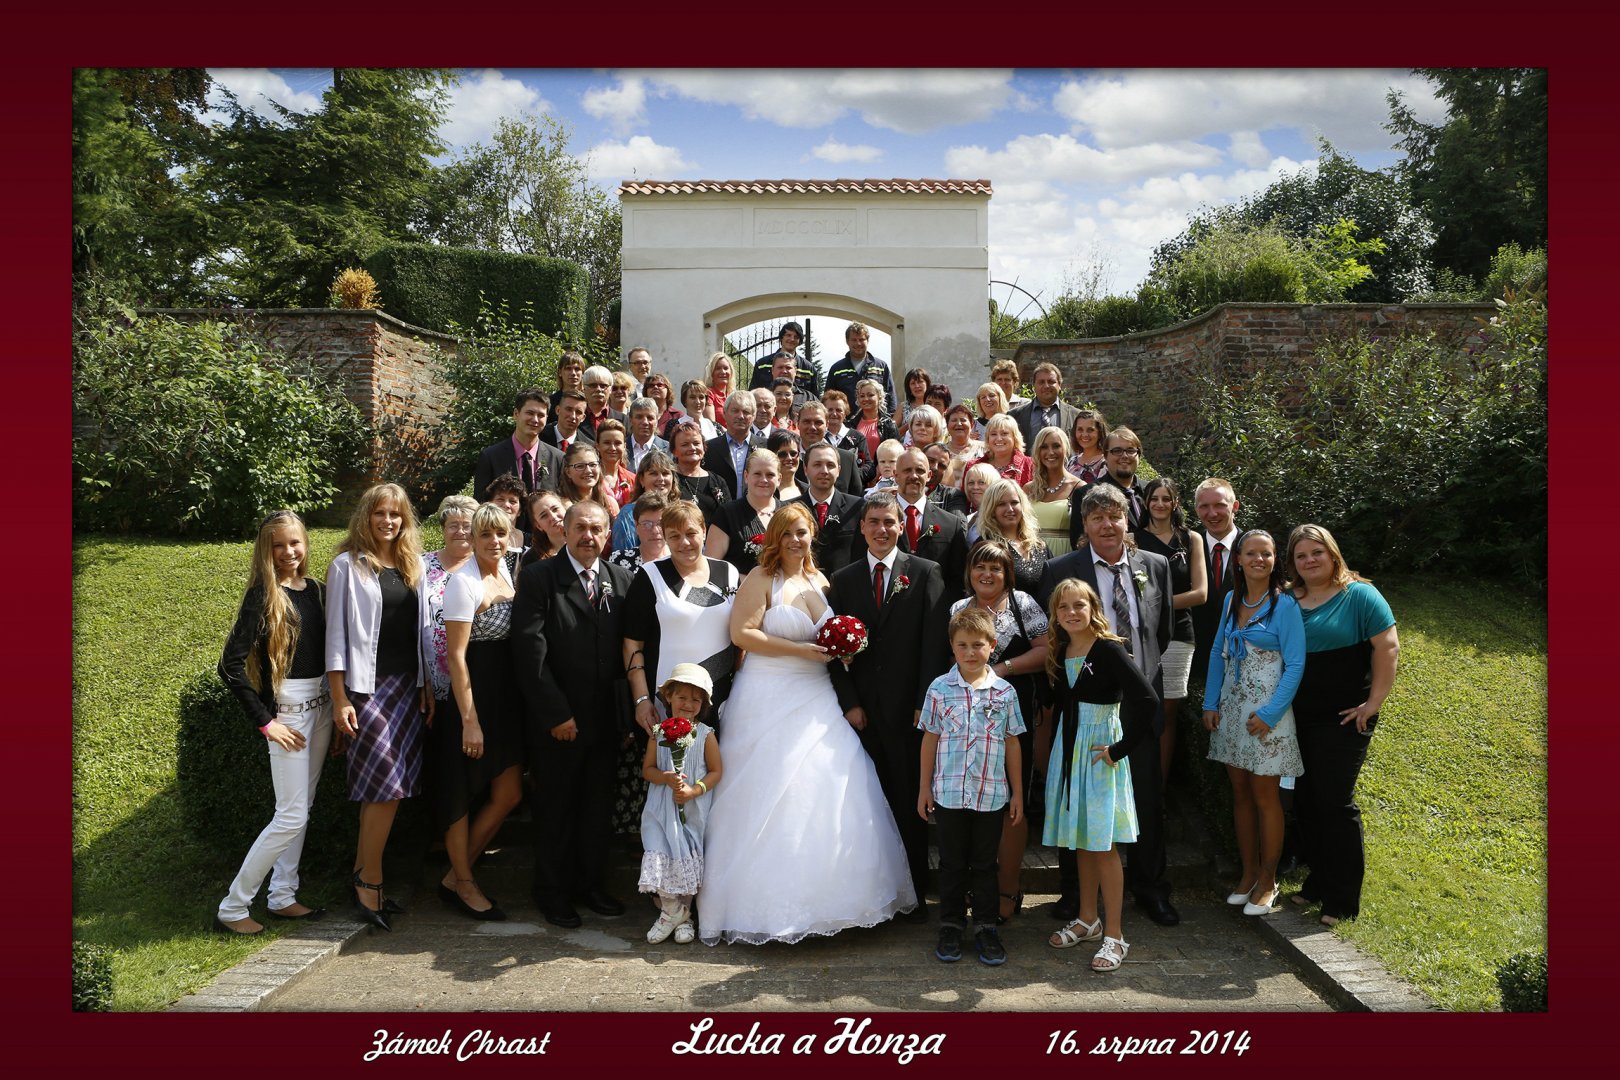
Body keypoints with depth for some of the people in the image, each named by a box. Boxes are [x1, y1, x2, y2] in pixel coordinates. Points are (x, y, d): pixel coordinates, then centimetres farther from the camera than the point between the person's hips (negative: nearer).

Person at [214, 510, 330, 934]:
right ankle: (231, 909, 6)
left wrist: (335, 702, 7)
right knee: (292, 815, -5)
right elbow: (230, 664, -17)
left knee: (300, 809, 13)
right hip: (288, 709, -7)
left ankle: (283, 897, 24)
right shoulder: (263, 595, -13)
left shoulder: (313, 588, 7)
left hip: (320, 705, 7)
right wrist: (264, 721, -16)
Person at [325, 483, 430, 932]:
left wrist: (427, 688, 8)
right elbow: (336, 634, -5)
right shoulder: (348, 566, -2)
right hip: (368, 688, -5)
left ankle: (363, 877, 18)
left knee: (382, 790, 8)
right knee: (386, 786, -10)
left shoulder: (412, 566, 12)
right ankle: (370, 884, 3)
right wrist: (339, 700, -10)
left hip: (408, 688, 5)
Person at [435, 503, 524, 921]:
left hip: (507, 697, 8)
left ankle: (457, 875, 25)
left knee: (509, 794, 9)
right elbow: (456, 656, -16)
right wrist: (470, 720, -18)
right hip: (473, 695, -7)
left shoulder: (507, 569, 7)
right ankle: (462, 883, 23)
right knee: (462, 790, 7)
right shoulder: (464, 581, -14)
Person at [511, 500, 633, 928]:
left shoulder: (621, 580, 6)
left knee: (598, 805, 13)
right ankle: (553, 892, 25)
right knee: (556, 806, 9)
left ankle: (590, 882, 30)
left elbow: (629, 650, 6)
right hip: (557, 719, -4)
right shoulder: (538, 577, -7)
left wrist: (626, 712, 2)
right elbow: (530, 651, -12)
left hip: (606, 717, 4)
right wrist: (555, 713, -15)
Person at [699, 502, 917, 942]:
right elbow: (741, 633, -13)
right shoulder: (761, 578, -4)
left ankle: (826, 894, 14)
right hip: (769, 700, -5)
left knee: (831, 796, 1)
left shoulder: (820, 581, 14)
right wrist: (800, 650, -16)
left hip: (815, 699, 6)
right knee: (769, 800, -2)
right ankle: (768, 904, 8)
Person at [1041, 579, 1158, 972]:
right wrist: (1058, 748, 9)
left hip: (1100, 752, -6)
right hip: (1068, 749, 7)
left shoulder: (1109, 650, -15)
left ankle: (1114, 935, 7)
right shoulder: (1059, 654, 6)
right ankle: (1088, 919, 29)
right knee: (1080, 841, 15)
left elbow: (1148, 700, -24)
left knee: (1102, 845, -3)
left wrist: (1122, 748, -19)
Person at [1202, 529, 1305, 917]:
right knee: (1240, 793, 10)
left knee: (1264, 796, 3)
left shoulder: (1284, 605, -9)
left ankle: (1268, 881, 17)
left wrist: (1269, 714, -15)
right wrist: (1211, 703, 4)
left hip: (1267, 712, -5)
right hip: (1231, 709, 5)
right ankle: (1249, 874, 22)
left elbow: (1295, 664, -11)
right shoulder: (1232, 601, 7)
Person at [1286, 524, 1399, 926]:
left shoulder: (1359, 595, -5)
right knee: (1305, 802, 11)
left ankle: (1342, 900, 8)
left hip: (1343, 719, -5)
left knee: (1335, 802, -4)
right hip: (1298, 719, 5)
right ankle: (1318, 883, 26)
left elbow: (1388, 647, -11)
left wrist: (1375, 701, -14)